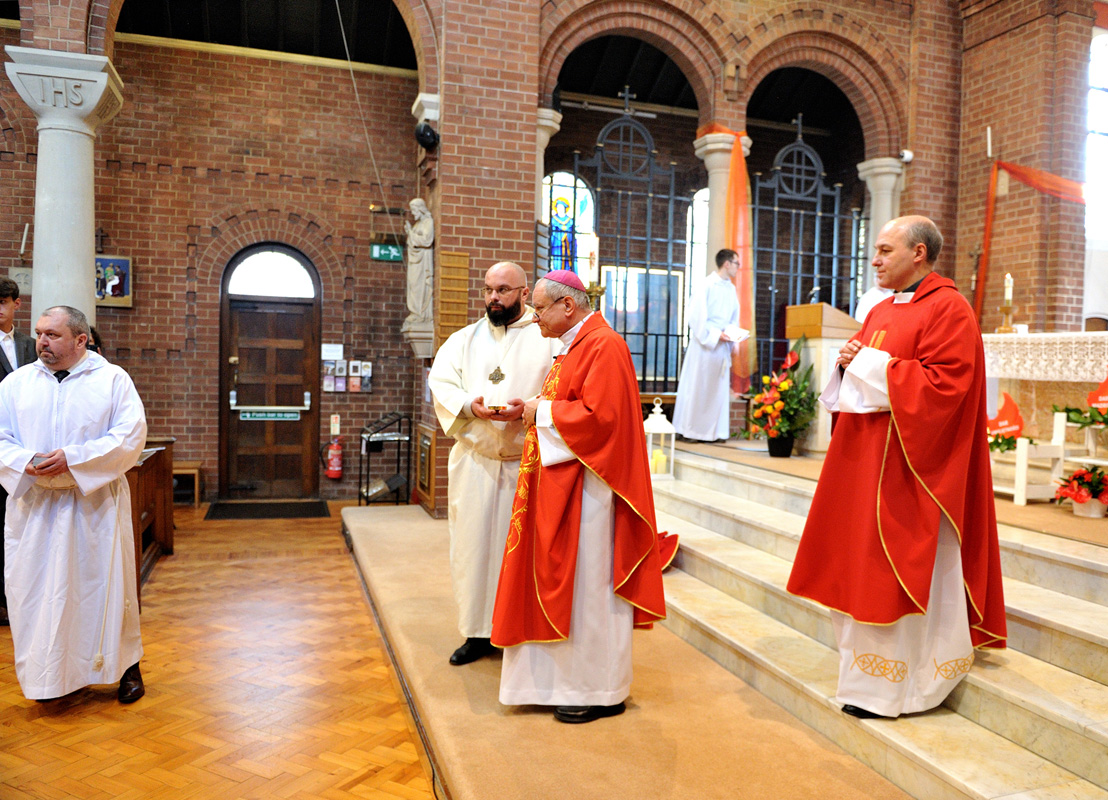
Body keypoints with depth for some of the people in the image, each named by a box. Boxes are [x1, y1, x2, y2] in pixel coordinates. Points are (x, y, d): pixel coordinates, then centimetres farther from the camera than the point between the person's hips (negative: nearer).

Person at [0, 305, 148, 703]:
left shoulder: (112, 379, 0)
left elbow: (131, 435, -10)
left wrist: (73, 460, -19)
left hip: (96, 502, -2)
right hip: (33, 505, 3)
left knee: (107, 582, 5)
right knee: (39, 589, 6)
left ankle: (126, 665, 21)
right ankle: (51, 673, 22)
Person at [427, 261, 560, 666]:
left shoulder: (547, 338, 3)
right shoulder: (463, 339, 14)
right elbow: (441, 382, 4)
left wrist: (528, 409, -22)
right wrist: (468, 405, -15)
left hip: (527, 461, -3)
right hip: (475, 460, 3)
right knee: (473, 541, 6)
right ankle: (479, 631, 19)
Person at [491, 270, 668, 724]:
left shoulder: (603, 347, -15)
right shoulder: (573, 348, 17)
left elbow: (598, 417, -23)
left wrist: (543, 411, -12)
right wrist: (530, 410, 6)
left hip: (586, 488, -10)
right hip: (560, 485, 10)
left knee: (587, 585, -1)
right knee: (567, 581, 14)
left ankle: (600, 692, 13)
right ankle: (567, 678, 26)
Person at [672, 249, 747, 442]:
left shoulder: (731, 289, 13)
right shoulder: (708, 285, -8)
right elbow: (697, 317, -13)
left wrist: (734, 335, 1)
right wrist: (716, 335, -17)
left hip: (722, 346, 7)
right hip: (703, 344, -7)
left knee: (718, 388, 6)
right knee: (696, 385, -2)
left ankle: (712, 431, 11)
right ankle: (687, 429, 5)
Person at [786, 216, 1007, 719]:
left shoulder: (948, 310, -10)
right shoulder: (881, 312, 16)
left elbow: (942, 385, -21)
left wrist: (873, 365, -16)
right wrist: (850, 361, 1)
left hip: (908, 466, -9)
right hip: (865, 456, 9)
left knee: (902, 569, -1)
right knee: (862, 561, 12)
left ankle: (900, 680, 12)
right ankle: (869, 666, 25)